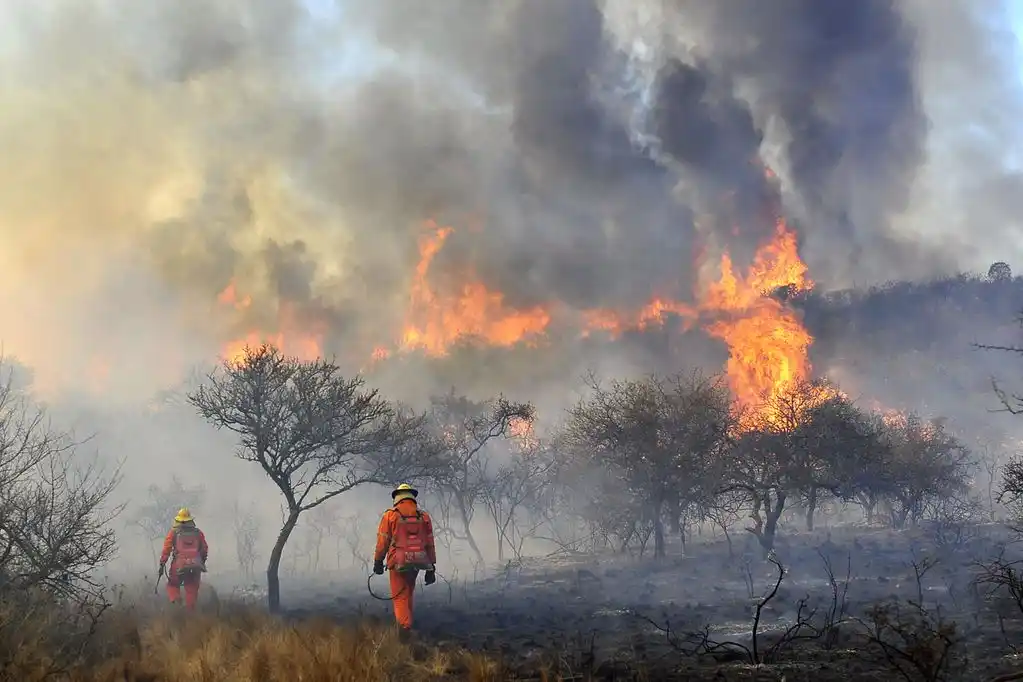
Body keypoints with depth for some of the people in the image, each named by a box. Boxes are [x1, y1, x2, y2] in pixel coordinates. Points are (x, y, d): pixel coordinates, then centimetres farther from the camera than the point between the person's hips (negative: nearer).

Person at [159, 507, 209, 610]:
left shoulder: (174, 532, 3)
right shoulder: (198, 533, 9)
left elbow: (166, 549, -1)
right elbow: (205, 549, 14)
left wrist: (162, 564, 3)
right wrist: (202, 562, 29)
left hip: (178, 565, -1)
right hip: (195, 566, 1)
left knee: (173, 585, 18)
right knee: (192, 590, 10)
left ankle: (176, 600, -9)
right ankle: (190, 612, 8)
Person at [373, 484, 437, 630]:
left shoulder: (390, 515, -4)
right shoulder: (424, 517, 4)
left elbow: (382, 542, -3)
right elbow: (430, 544, 5)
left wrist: (378, 562, 9)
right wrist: (431, 569, 9)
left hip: (398, 563, -3)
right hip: (417, 563, 3)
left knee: (400, 598, 2)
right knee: (408, 594, 22)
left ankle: (405, 628, -10)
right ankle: (408, 624, 28)